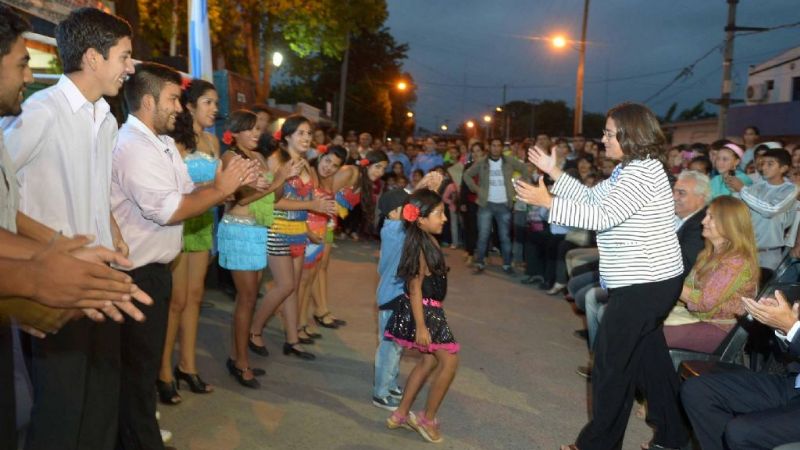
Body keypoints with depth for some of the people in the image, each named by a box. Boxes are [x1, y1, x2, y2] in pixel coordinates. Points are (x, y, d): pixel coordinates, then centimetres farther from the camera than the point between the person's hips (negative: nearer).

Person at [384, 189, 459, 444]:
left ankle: (400, 415, 28)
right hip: (423, 312, -10)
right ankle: (427, 419, 11)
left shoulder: (429, 242, 8)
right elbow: (415, 288, -22)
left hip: (430, 311, 10)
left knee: (430, 361, 17)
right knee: (449, 361, -4)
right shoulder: (420, 247, -20)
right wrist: (421, 326, -24)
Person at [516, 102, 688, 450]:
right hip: (648, 280, 11)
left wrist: (547, 202, -27)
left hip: (645, 283, -11)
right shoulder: (629, 169, 13)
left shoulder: (643, 172, -19)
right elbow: (591, 198, 14)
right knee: (648, 355, 19)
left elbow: (603, 217, -27)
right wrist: (553, 172, 8)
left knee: (611, 363, 0)